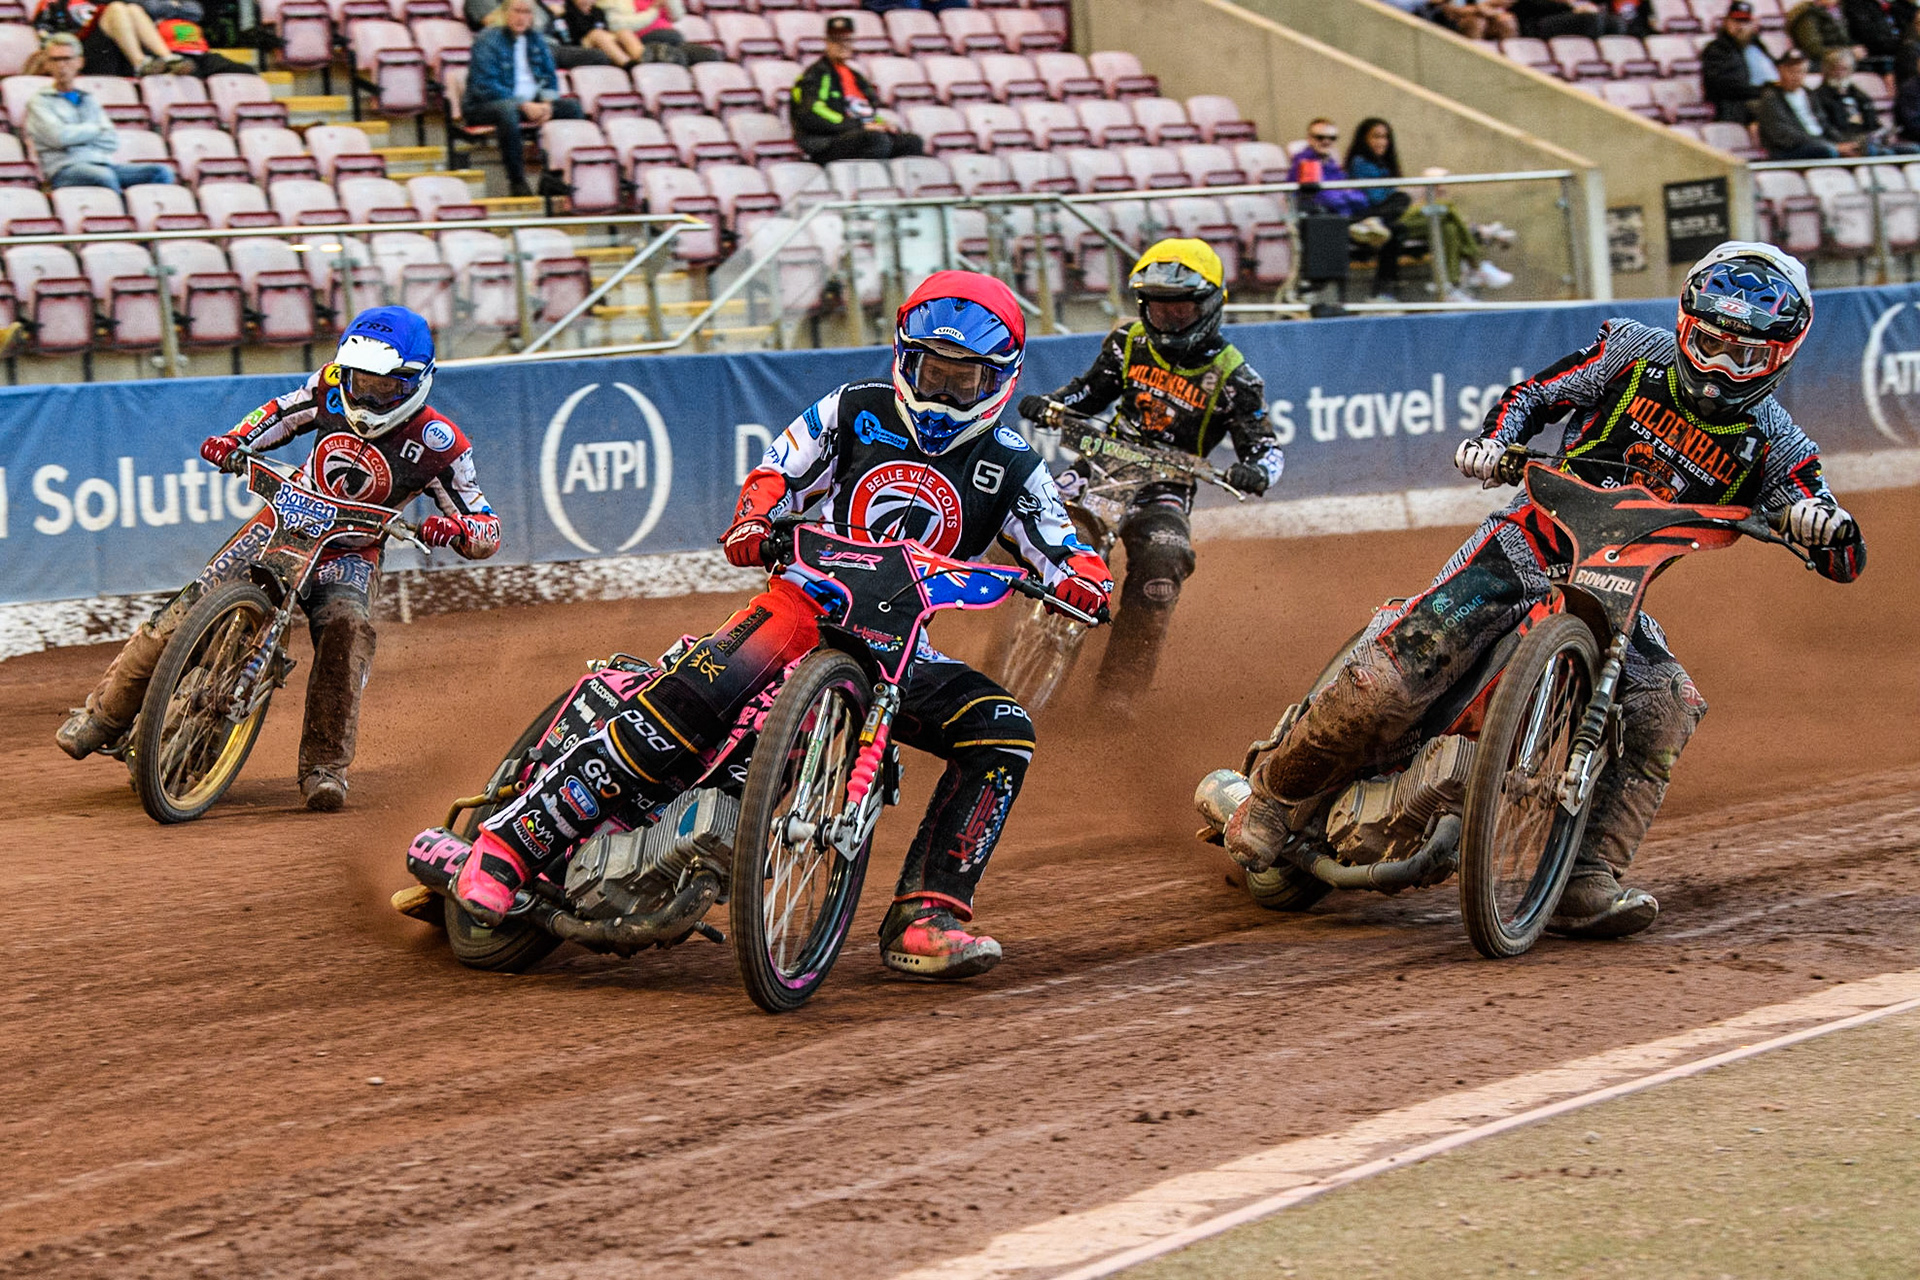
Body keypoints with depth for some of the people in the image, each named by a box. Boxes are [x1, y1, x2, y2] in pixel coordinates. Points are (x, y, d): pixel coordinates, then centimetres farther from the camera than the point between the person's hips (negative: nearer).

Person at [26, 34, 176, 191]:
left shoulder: (89, 100, 26)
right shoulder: (40, 101, 12)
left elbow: (112, 142, 13)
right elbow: (59, 137, -6)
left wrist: (77, 136, 0)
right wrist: (96, 129, 8)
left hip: (101, 163, 5)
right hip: (66, 169, -5)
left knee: (161, 172, -20)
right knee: (104, 176, -40)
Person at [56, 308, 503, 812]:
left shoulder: (438, 445, -18)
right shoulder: (333, 385, -9)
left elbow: (488, 532, -16)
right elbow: (283, 412, 12)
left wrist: (456, 528, -40)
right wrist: (233, 442, -7)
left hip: (350, 552, -2)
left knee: (347, 631, -32)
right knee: (191, 608, -13)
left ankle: (325, 766, -25)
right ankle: (106, 713, 1)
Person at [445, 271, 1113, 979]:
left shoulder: (1010, 467, 7)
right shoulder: (855, 410, 7)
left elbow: (1063, 552, 3)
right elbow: (778, 470, 8)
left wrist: (1081, 576, -22)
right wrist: (755, 517, -15)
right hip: (807, 603, -3)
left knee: (1002, 731, -23)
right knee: (688, 702, -30)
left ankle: (925, 919, -23)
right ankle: (513, 840, -25)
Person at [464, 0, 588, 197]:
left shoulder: (534, 39, 13)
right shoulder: (487, 40, -8)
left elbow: (550, 78, 14)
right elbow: (485, 86, -17)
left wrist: (546, 103, -10)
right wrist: (525, 106, -23)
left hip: (531, 104, 7)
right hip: (485, 105, -6)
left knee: (573, 107, -12)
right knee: (507, 110, -40)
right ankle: (517, 182, -37)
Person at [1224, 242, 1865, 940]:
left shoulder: (1771, 443, -1)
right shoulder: (1636, 352, -1)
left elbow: (1846, 560, -8)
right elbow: (1533, 394, 9)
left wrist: (1825, 525, -33)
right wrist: (1493, 438, -13)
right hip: (1530, 545, -2)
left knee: (1666, 709, -25)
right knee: (1398, 671, -22)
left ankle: (1587, 883, -24)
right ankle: (1280, 789, -1)